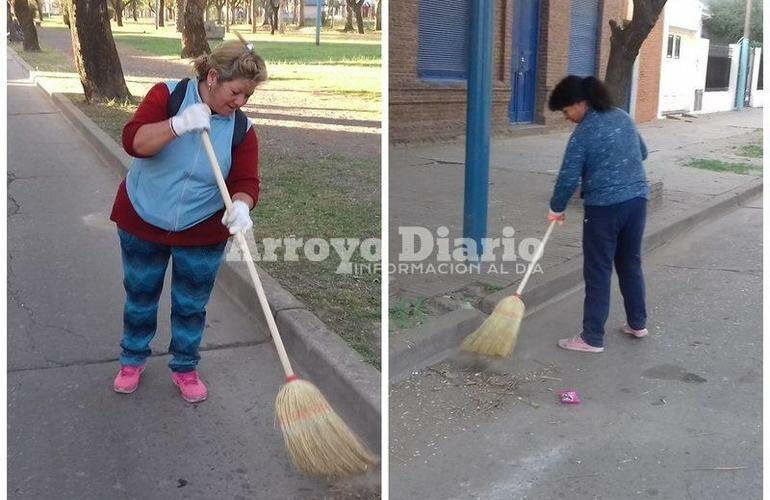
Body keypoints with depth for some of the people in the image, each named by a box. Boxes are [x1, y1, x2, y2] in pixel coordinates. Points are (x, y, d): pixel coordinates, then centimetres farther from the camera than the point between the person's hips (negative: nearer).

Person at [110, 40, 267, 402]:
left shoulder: (241, 128, -8)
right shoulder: (167, 94, -14)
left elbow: (245, 181, -14)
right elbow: (133, 141, -24)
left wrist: (240, 206, -36)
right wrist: (179, 124, -38)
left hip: (203, 234, 1)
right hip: (142, 224, -1)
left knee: (191, 306, 12)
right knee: (140, 297, 16)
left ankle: (185, 368, 33)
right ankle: (132, 360, 39)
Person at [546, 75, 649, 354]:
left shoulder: (583, 133, -12)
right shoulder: (623, 117, 9)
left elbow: (568, 177, -10)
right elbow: (642, 153, 22)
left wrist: (556, 209, 3)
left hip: (604, 207, -7)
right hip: (637, 199, 7)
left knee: (598, 272, 1)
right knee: (631, 263, 20)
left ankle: (592, 338, 7)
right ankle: (638, 323, 32)